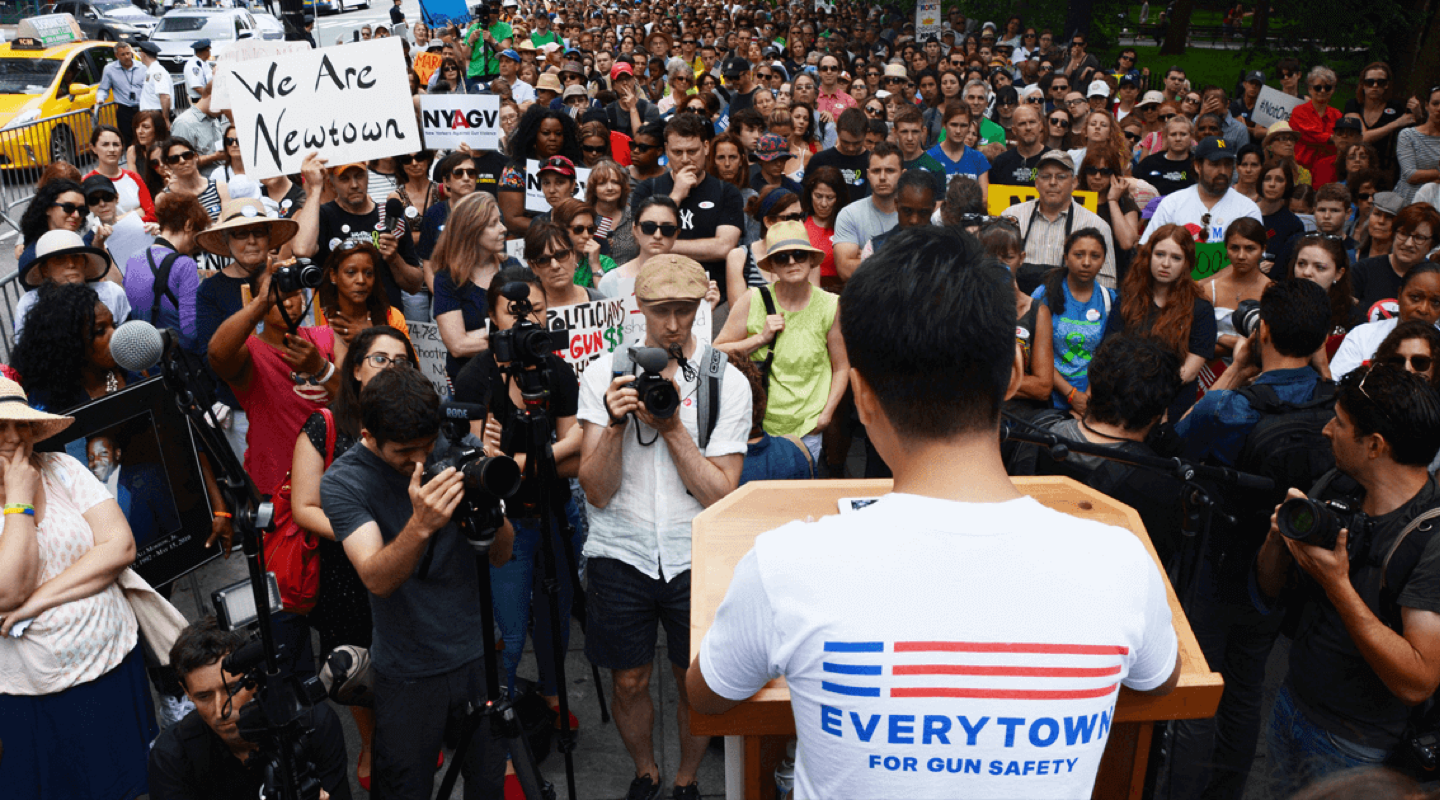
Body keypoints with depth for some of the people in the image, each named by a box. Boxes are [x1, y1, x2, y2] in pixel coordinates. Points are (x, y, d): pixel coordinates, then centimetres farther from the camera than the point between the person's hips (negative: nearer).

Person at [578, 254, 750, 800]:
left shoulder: (727, 382, -5)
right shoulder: (605, 374, -3)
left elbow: (721, 495, -10)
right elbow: (596, 492, -6)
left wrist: (672, 426, -18)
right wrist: (616, 425, -22)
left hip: (696, 555, 0)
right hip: (621, 553, 1)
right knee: (629, 681, 12)